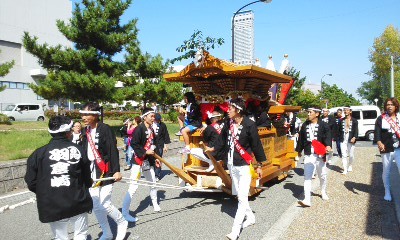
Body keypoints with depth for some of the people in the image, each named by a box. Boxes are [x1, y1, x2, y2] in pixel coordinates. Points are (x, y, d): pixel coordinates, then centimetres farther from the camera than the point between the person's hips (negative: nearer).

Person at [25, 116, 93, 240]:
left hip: (52, 207, 1)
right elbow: (87, 179, 2)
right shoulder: (78, 150, -5)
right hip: (78, 203, -1)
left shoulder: (39, 153, -5)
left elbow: (31, 182, -2)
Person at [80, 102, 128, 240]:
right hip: (91, 170, 7)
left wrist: (116, 170, -19)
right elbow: (84, 151, 14)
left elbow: (113, 151, -14)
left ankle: (122, 223, 21)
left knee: (104, 204, -7)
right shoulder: (86, 131, 9)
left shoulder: (105, 129, -12)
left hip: (105, 170, -7)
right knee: (95, 206, 8)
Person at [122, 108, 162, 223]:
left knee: (153, 183, 20)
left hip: (148, 161, 9)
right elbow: (134, 144, -21)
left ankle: (155, 203, 41)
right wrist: (145, 152, -22)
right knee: (133, 187, -10)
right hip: (138, 161, -8)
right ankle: (125, 212, -3)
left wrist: (155, 158, 17)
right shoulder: (139, 129, -15)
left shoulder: (151, 130, 10)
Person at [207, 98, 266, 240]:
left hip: (244, 165, -6)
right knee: (239, 195, 19)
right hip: (231, 164, 7)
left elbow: (256, 145, -10)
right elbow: (222, 139, 13)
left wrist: (259, 165, -6)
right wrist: (213, 149, 13)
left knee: (242, 197, -5)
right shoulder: (228, 123, 0)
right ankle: (250, 217, 39)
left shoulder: (249, 125, -16)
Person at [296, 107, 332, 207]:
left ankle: (323, 192, 44)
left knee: (322, 175, 16)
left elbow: (328, 137, -15)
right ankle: (307, 200, -7)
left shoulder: (324, 126, -6)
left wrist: (328, 146, -34)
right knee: (307, 177, -6)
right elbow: (301, 138, 13)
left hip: (320, 155, -2)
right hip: (308, 155, 2)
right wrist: (299, 150, 19)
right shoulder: (305, 125, 5)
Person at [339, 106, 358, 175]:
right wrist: (340, 138, 4)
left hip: (351, 140, -2)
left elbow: (356, 130, -4)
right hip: (343, 140, 2)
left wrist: (354, 137, -19)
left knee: (351, 155, 8)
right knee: (344, 155, -4)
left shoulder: (354, 120, 1)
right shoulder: (342, 120, 11)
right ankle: (345, 170, -2)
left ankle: (350, 166, 33)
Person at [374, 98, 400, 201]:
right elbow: (377, 132, -8)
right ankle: (387, 192, 28)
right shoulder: (381, 119, 0)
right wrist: (379, 142, -25)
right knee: (386, 172, 11)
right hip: (386, 150, -1)